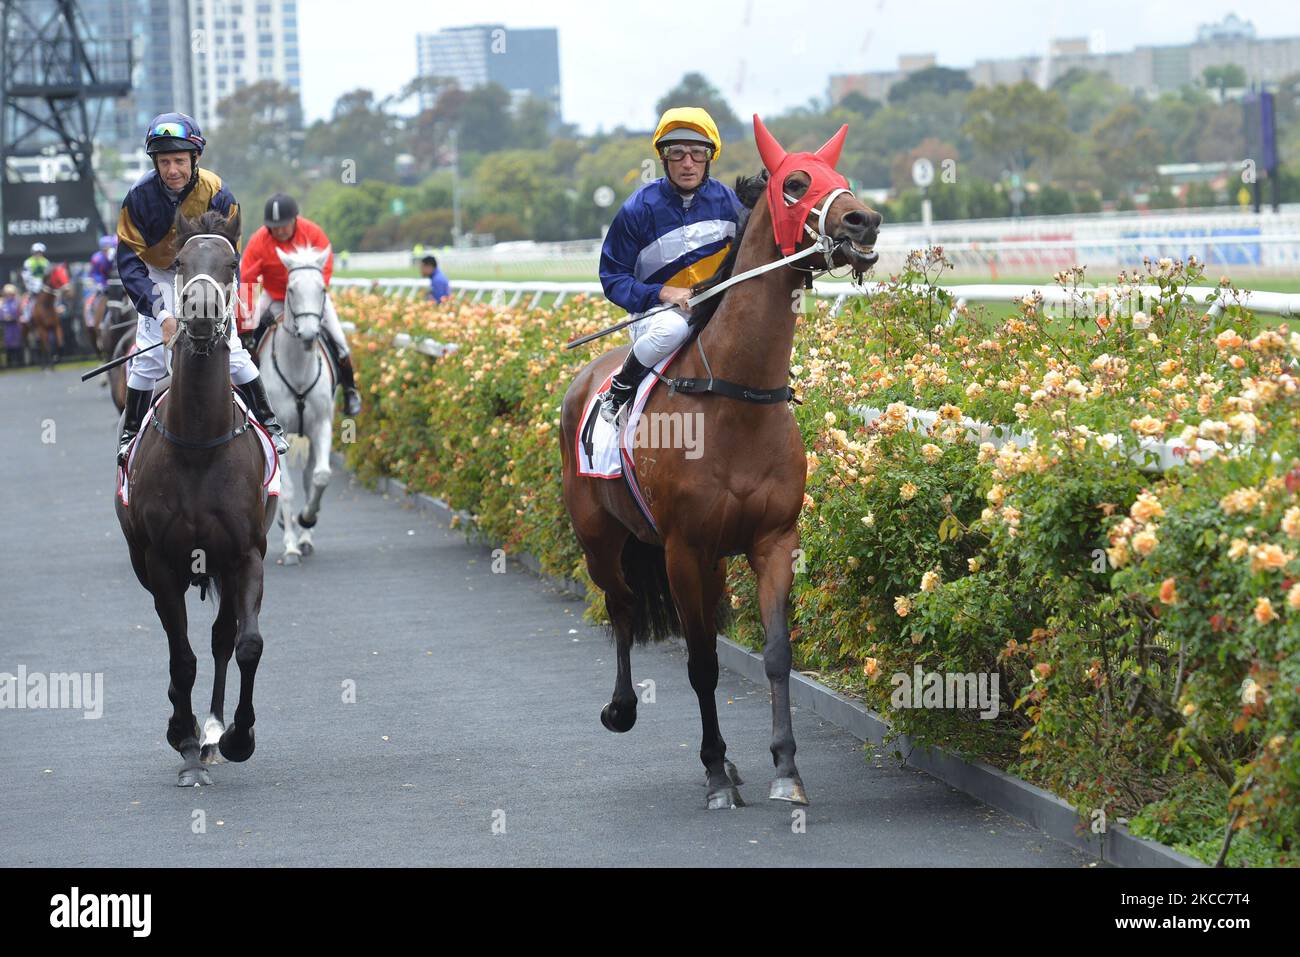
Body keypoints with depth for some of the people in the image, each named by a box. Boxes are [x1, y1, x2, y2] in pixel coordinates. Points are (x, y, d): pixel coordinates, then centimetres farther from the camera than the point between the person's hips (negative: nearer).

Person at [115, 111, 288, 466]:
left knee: (231, 350, -8)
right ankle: (130, 433, 6)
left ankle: (269, 424, 6)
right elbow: (129, 262, -21)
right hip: (159, 276, 0)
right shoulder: (140, 196, -23)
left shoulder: (217, 195, -22)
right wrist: (162, 314, -31)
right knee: (148, 355, -10)